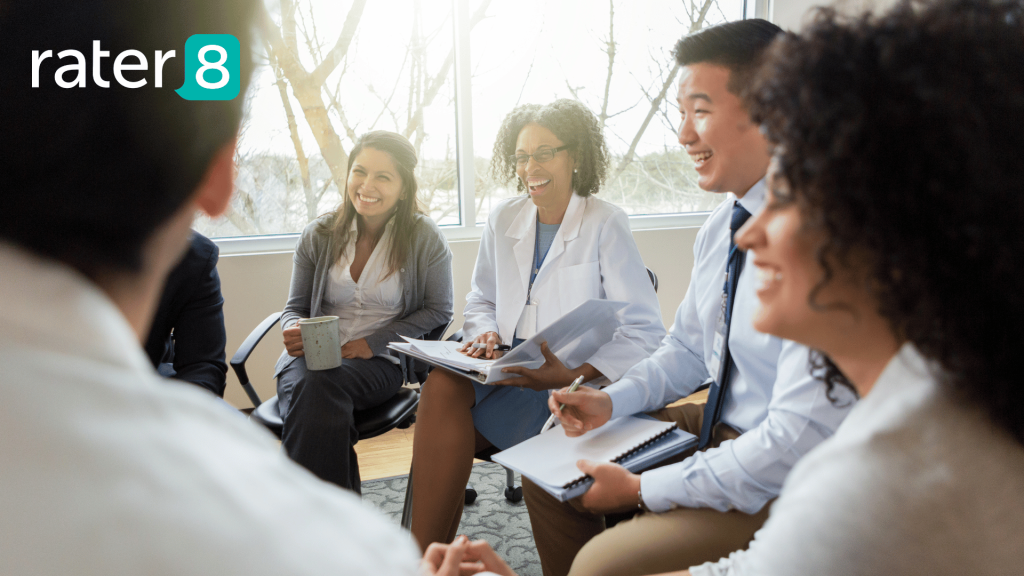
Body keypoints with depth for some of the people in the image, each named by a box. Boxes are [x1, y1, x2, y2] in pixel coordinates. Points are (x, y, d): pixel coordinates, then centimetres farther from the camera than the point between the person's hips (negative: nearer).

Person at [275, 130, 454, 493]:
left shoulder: (424, 237, 1)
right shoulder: (319, 235, 8)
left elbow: (438, 311, 2)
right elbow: (296, 307, 15)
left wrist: (374, 342, -8)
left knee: (319, 385, -35)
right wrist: (293, 330, -10)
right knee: (306, 386, -35)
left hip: (380, 363, -2)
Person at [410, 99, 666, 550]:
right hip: (505, 373, 5)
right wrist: (486, 332, -3)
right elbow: (480, 301, 21)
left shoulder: (605, 224, -5)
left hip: (573, 384, -5)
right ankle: (426, 554, -19)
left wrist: (575, 376, -23)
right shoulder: (503, 220, 11)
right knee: (442, 383, -28)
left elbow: (645, 332, -10)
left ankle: (428, 550, -11)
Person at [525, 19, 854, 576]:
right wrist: (612, 400, -3)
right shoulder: (720, 226, 2)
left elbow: (801, 440, -29)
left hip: (785, 487, -8)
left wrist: (644, 489, -21)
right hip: (717, 428, 9)